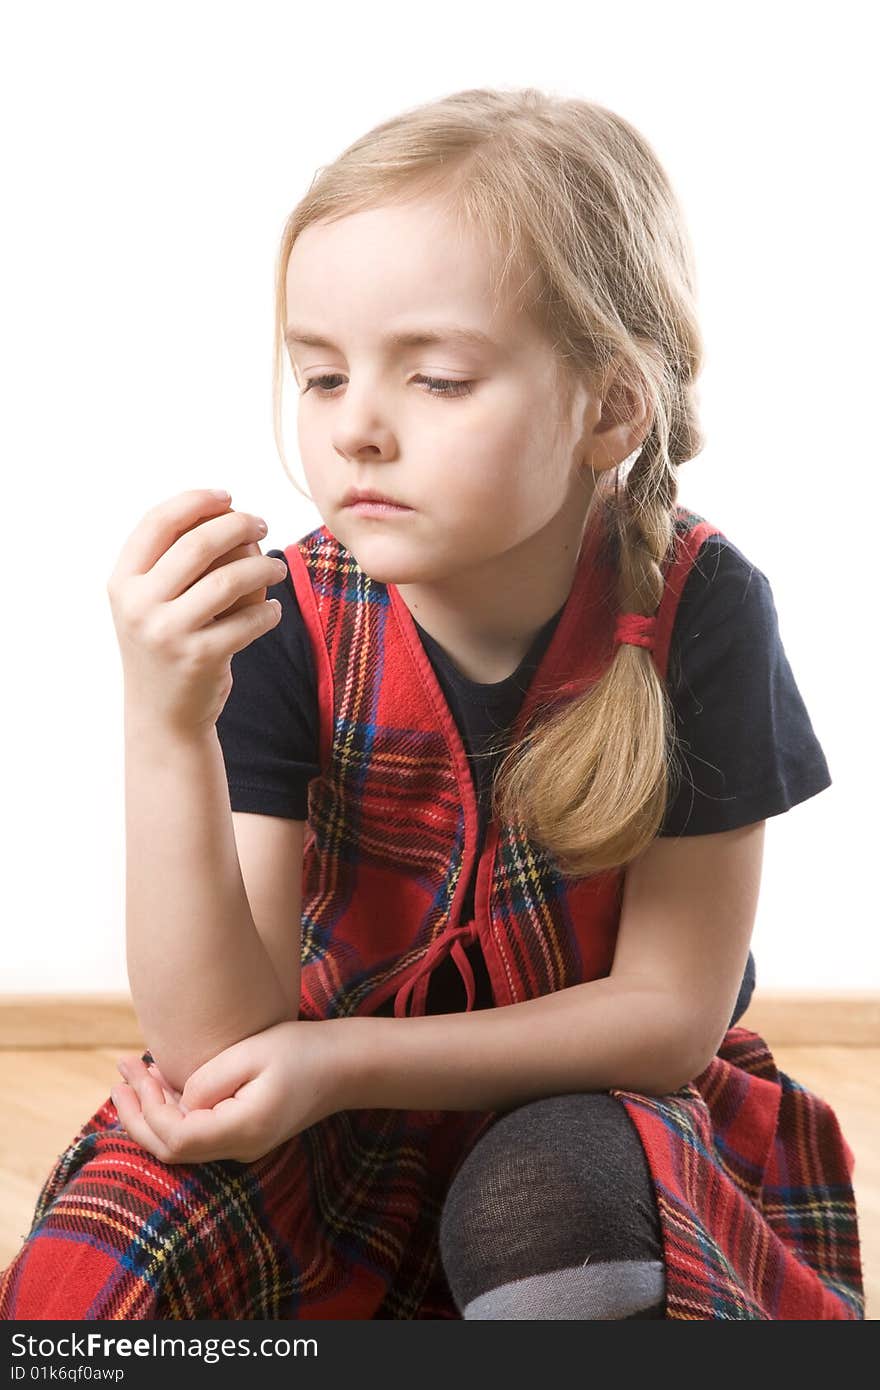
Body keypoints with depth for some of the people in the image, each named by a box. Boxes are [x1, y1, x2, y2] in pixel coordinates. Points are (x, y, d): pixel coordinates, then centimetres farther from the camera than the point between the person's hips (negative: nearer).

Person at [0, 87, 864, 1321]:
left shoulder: (694, 608, -20)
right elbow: (216, 1039, -22)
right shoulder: (285, 626, -17)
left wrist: (341, 1057, -23)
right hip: (327, 1126, 1)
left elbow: (670, 1009, -14)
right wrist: (168, 725, -36)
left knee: (551, 1197, -35)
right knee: (103, 1253, -27)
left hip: (600, 1116, -1)